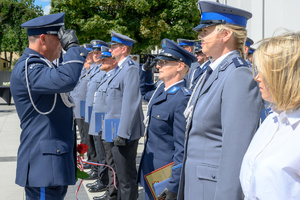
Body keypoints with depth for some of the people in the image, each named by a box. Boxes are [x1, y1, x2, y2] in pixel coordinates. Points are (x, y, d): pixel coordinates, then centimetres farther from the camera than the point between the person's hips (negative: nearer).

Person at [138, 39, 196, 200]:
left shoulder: (183, 99, -23)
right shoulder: (161, 89, 4)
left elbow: (183, 148, -24)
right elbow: (145, 93, 31)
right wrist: (146, 69, 15)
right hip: (149, 170, 9)